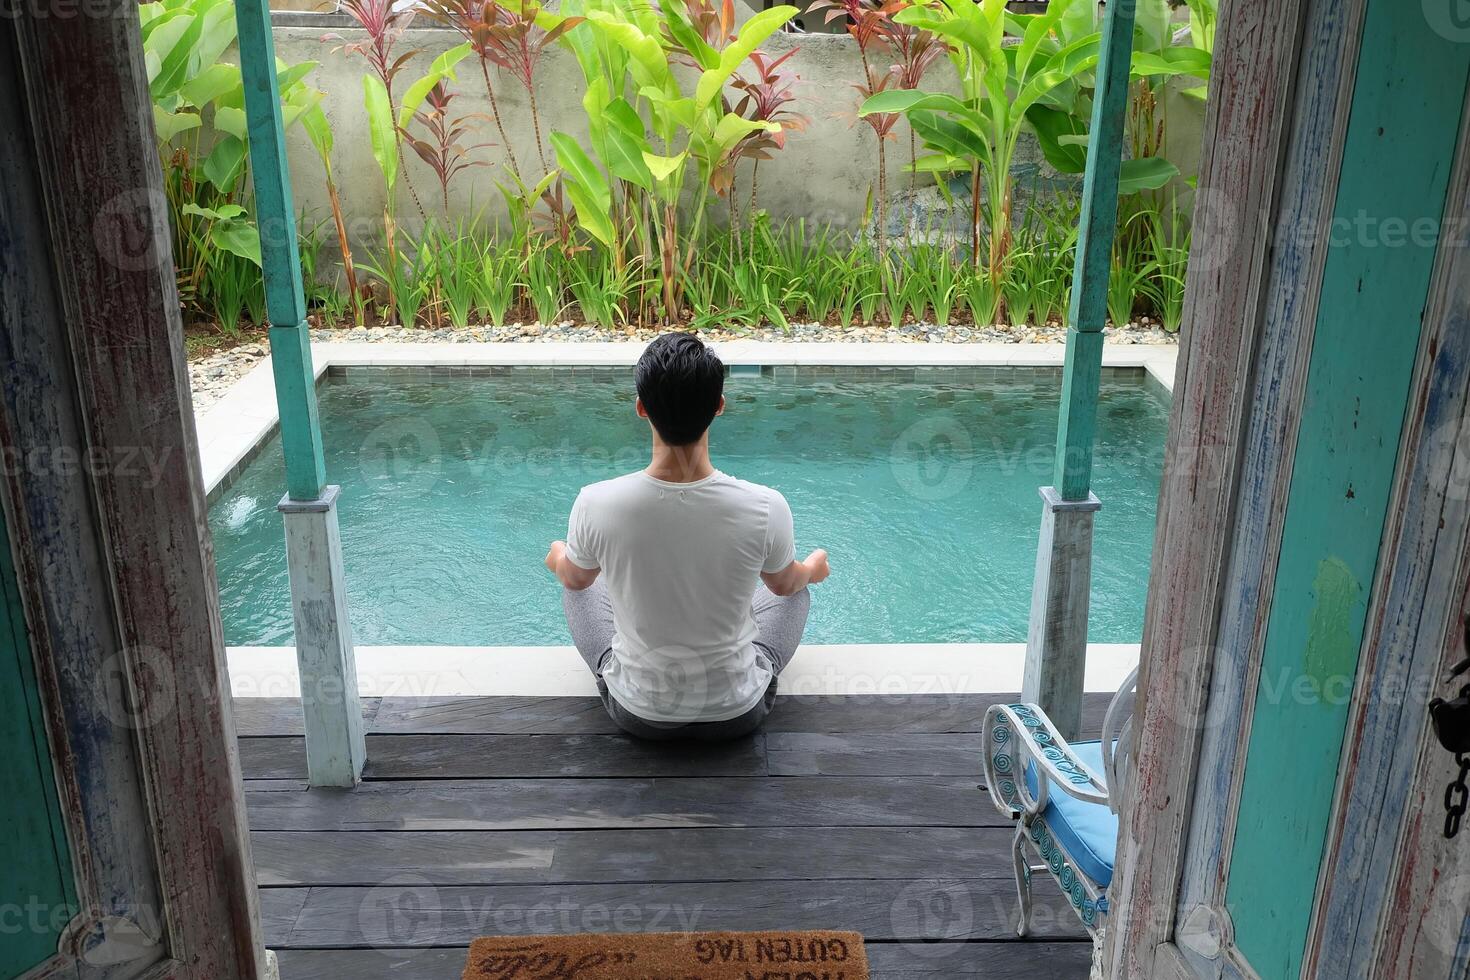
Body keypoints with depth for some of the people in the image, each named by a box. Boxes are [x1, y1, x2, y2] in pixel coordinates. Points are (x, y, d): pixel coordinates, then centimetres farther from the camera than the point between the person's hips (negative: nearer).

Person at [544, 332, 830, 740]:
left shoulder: (597, 505, -25)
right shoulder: (765, 508, -26)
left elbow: (573, 579, -1)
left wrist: (558, 558, 24)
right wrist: (813, 568, 23)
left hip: (637, 713, 0)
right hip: (738, 714, 0)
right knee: (796, 587, 28)